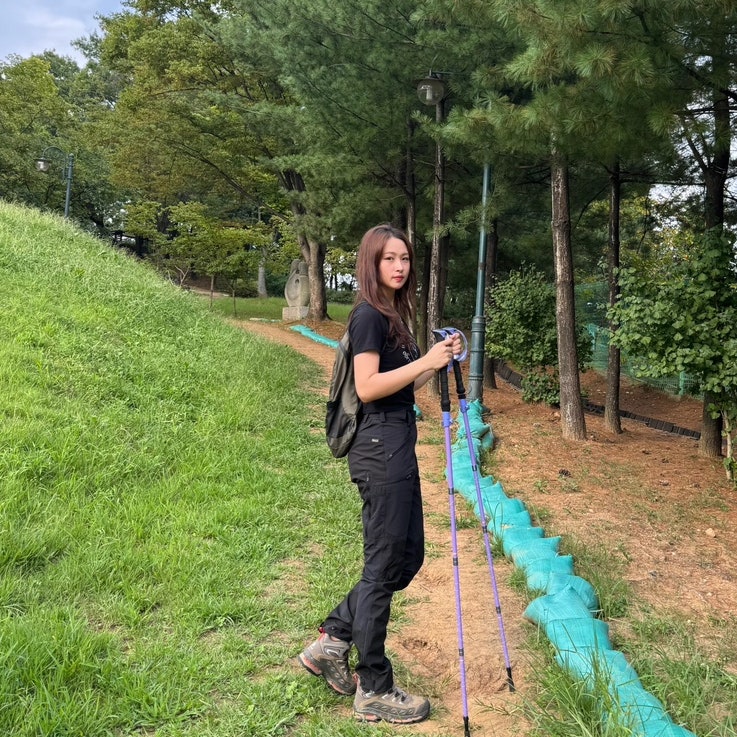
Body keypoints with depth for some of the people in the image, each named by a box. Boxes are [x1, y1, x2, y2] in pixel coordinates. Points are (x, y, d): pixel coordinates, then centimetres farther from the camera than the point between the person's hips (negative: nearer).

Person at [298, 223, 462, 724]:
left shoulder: (395, 315, 17)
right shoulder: (368, 315, -11)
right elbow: (368, 387, -20)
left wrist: (440, 361, 6)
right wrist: (426, 361, -20)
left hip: (398, 446, 10)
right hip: (380, 447, -10)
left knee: (407, 557, 15)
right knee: (384, 567, -1)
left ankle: (332, 640, 24)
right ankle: (373, 691, 12)